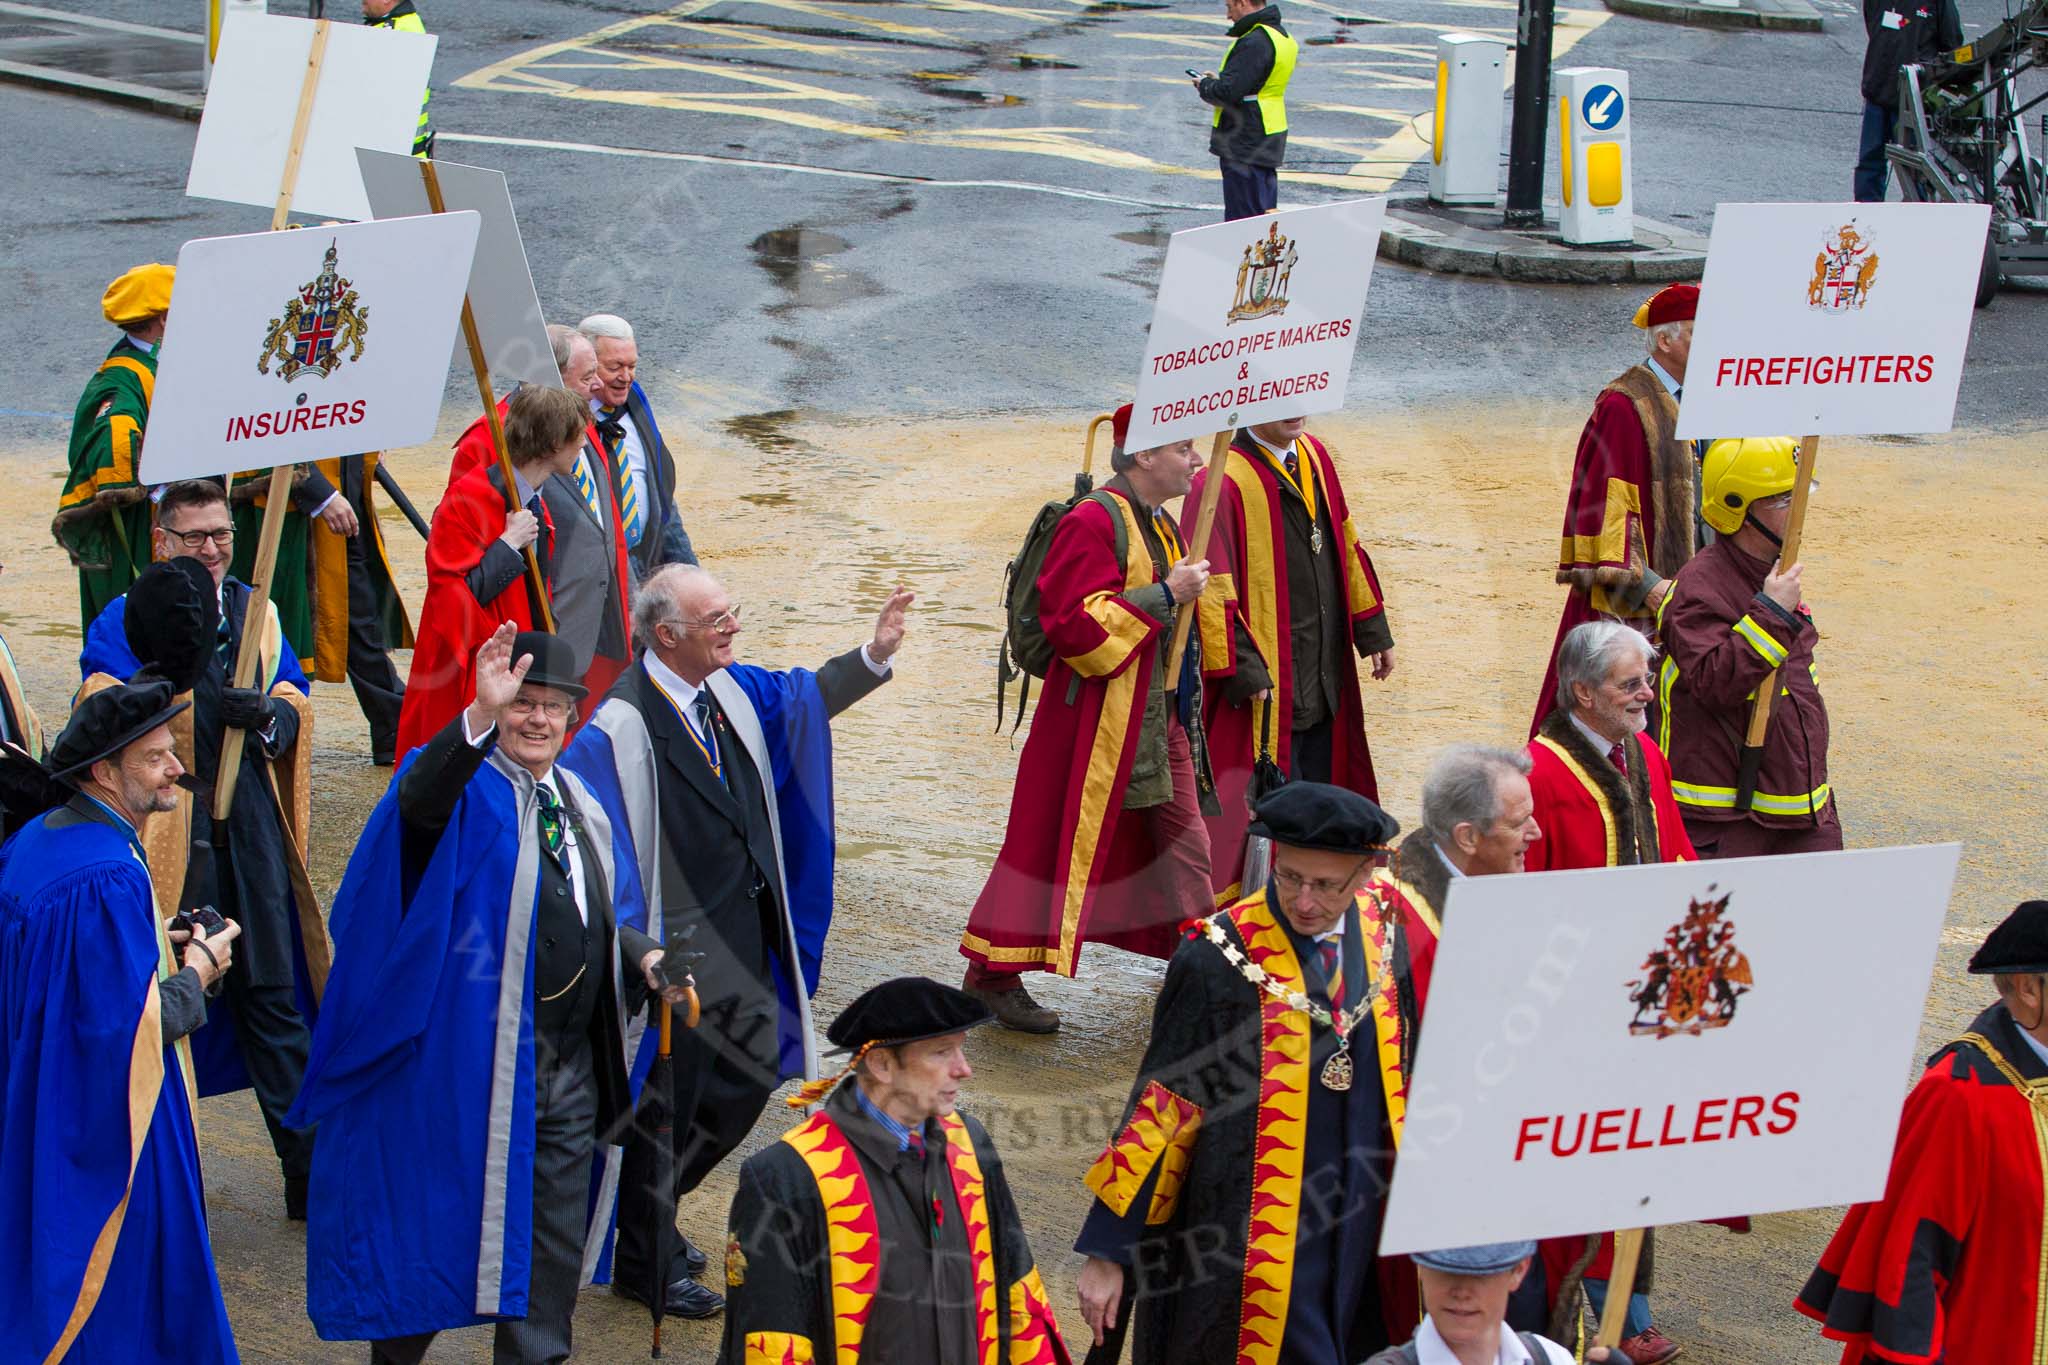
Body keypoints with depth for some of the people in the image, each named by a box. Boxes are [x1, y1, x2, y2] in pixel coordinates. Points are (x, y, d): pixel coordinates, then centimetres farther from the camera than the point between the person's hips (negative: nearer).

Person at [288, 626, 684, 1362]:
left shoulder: (582, 804, 13)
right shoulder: (468, 790, -8)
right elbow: (419, 797, -33)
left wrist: (644, 957, -1)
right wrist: (480, 716, -49)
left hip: (568, 1063, 6)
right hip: (473, 1062, -6)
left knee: (555, 1243, 13)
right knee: (436, 1223, 4)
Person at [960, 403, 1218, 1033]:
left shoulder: (1161, 528, 12)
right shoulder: (1092, 523, -18)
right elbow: (1074, 622, -26)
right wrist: (1165, 595, -23)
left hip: (1158, 717, 9)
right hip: (1094, 717, -9)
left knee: (1182, 839, 10)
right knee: (1055, 840, -2)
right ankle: (992, 975, 8)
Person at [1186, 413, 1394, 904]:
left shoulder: (1314, 457, 7)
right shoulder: (1222, 483, -18)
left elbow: (1345, 547, 15)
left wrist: (1373, 632, 15)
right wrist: (1244, 672, -21)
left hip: (1324, 677, 8)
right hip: (1265, 685, -8)